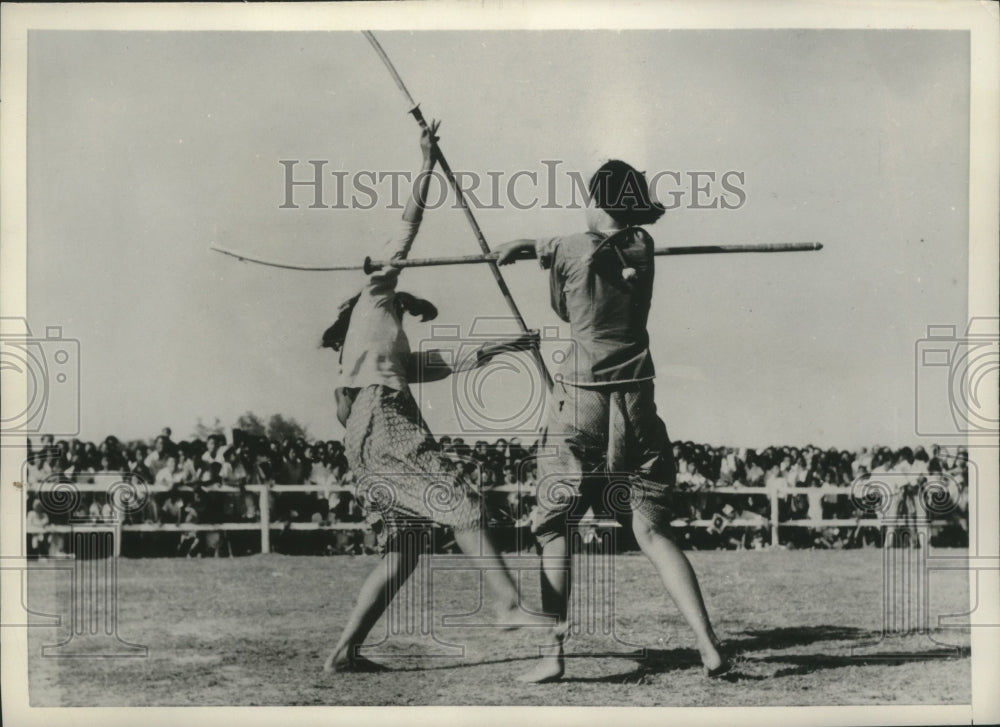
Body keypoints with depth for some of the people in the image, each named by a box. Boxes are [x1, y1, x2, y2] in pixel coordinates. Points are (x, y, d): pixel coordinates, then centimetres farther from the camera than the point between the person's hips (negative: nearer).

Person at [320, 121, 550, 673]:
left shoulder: (398, 356, 36)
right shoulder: (374, 301, 17)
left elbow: (452, 360, 36)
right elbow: (406, 233, 14)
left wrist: (506, 345, 37)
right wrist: (426, 168, 13)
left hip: (366, 439, 9)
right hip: (379, 418, -9)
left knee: (401, 553, 2)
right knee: (459, 498, -19)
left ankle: (344, 651, -1)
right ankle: (510, 603, -30)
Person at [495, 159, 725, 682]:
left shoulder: (571, 250, -5)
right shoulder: (641, 248, 7)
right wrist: (532, 245, 31)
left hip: (579, 402, -3)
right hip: (636, 403, 4)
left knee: (554, 528, 7)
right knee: (652, 531, 5)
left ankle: (554, 652, -1)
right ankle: (709, 647, -4)